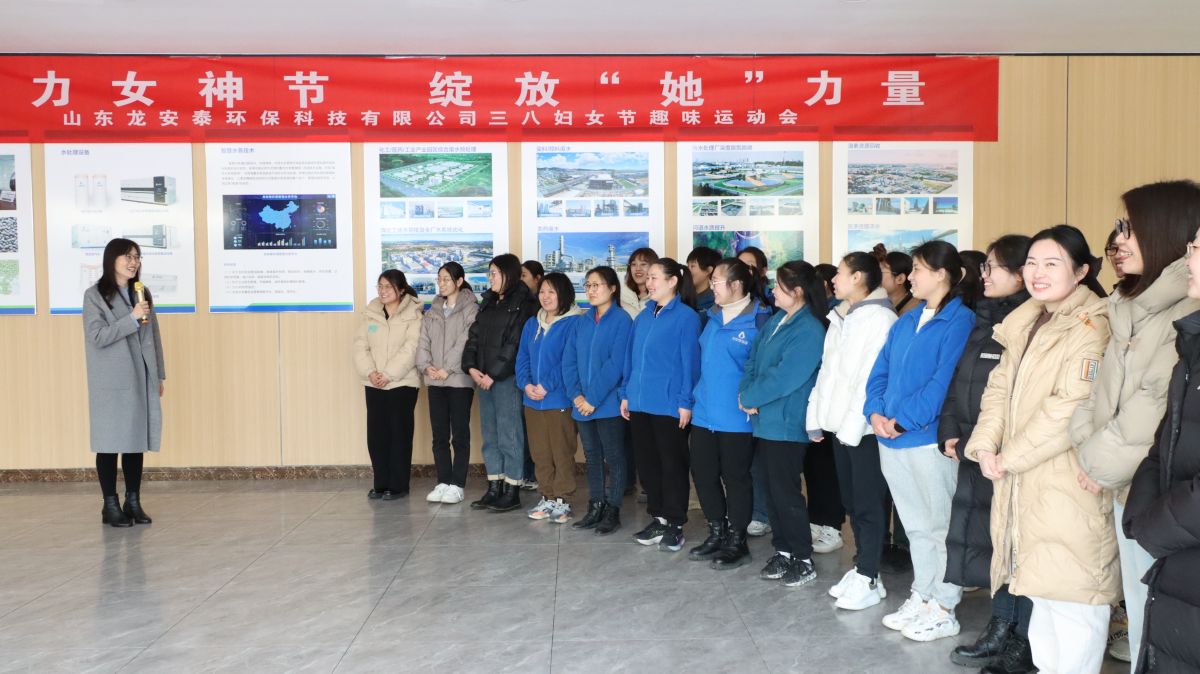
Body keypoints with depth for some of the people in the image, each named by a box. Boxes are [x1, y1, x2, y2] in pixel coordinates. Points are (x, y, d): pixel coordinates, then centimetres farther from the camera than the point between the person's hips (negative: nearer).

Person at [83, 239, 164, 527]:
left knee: (137, 440, 7)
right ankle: (110, 506, 7)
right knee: (111, 442, 0)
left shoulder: (142, 294, 12)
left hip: (141, 380, 5)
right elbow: (97, 337, -12)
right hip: (111, 383, -5)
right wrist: (133, 318, -20)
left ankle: (133, 502, 15)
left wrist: (159, 374, 11)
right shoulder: (95, 295, -2)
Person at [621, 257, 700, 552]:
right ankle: (658, 518, 26)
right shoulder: (643, 316, 12)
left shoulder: (686, 317, -9)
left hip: (669, 405, -7)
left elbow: (690, 361, -12)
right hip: (640, 403, 7)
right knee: (647, 463, 13)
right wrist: (626, 394, 11)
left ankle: (674, 525, 15)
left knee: (672, 464, 4)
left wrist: (686, 402, -15)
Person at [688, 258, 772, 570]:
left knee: (735, 477, 4)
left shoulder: (758, 320, -12)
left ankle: (737, 542, 18)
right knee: (703, 473, 12)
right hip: (704, 412, 8)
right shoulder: (714, 317, 11)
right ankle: (716, 534, 28)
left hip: (736, 416, -7)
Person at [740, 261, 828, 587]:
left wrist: (750, 397, -10)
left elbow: (784, 377, -21)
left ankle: (804, 560, 11)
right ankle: (782, 551, 25)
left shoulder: (809, 331, -16)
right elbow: (754, 360, 11)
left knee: (786, 490, -2)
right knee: (774, 487, 14)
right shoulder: (776, 321, 11)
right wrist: (747, 391, -6)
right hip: (766, 421, 8)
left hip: (786, 422, -8)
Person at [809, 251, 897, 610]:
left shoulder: (881, 319, -12)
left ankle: (869, 579, 6)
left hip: (864, 428, -8)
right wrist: (816, 416, 13)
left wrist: (852, 425, -20)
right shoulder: (839, 317, 16)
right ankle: (861, 566, 24)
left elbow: (874, 378, -18)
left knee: (869, 505, -1)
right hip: (839, 425, 8)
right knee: (852, 501, 14)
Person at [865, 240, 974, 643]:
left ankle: (943, 610, 15)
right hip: (891, 441, 8)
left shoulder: (959, 322, -11)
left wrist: (903, 420, -19)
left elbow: (944, 382, -19)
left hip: (929, 440, -7)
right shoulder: (906, 321, 14)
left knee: (938, 527, 4)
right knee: (915, 526, 17)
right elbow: (880, 371, 12)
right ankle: (921, 598, 30)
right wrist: (875, 412, -4)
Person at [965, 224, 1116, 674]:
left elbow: (1072, 407, -21)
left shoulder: (1091, 325, -14)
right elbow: (1000, 387, 12)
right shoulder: (1027, 322, 14)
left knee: (1071, 591, -2)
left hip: (1069, 483, -8)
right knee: (1042, 586, 19)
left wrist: (1011, 457, -14)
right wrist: (985, 445, -3)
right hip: (1024, 482, 9)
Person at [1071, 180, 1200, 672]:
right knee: (1140, 619, 18)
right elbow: (1105, 390, 13)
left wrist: (1105, 462, -10)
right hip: (1129, 489, 8)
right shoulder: (1133, 308, 14)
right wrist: (1091, 445, -1)